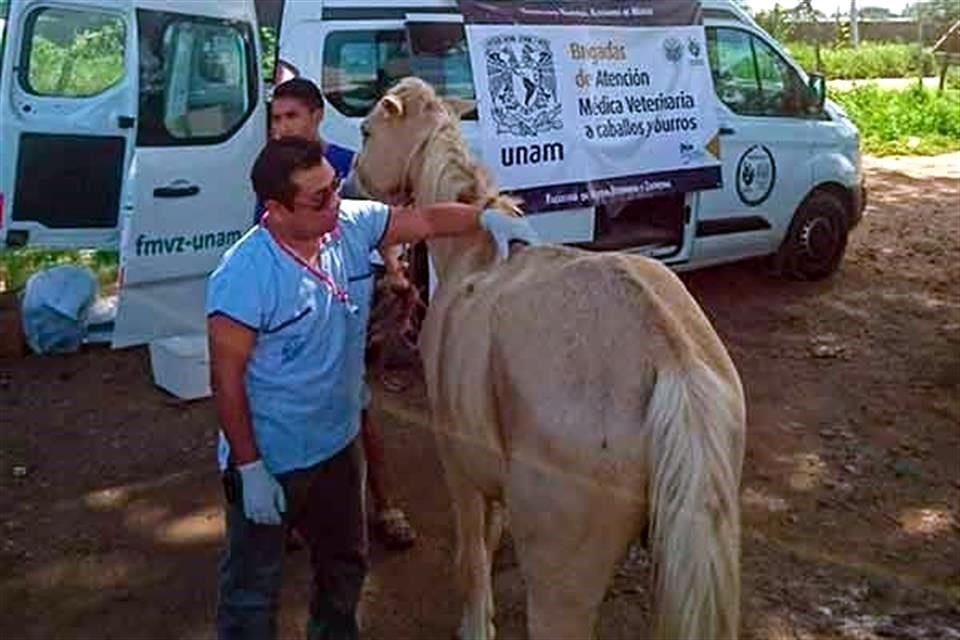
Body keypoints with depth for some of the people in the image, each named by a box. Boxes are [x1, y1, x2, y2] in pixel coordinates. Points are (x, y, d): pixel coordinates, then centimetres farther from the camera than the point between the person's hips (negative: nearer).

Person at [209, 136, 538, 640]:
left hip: (339, 444, 7)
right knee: (253, 588, 13)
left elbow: (426, 220, 2)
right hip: (269, 462, -7)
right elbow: (227, 379, -21)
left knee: (344, 564, 27)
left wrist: (486, 217, -16)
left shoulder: (352, 225, -9)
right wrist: (249, 470, -18)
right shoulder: (242, 277, -26)